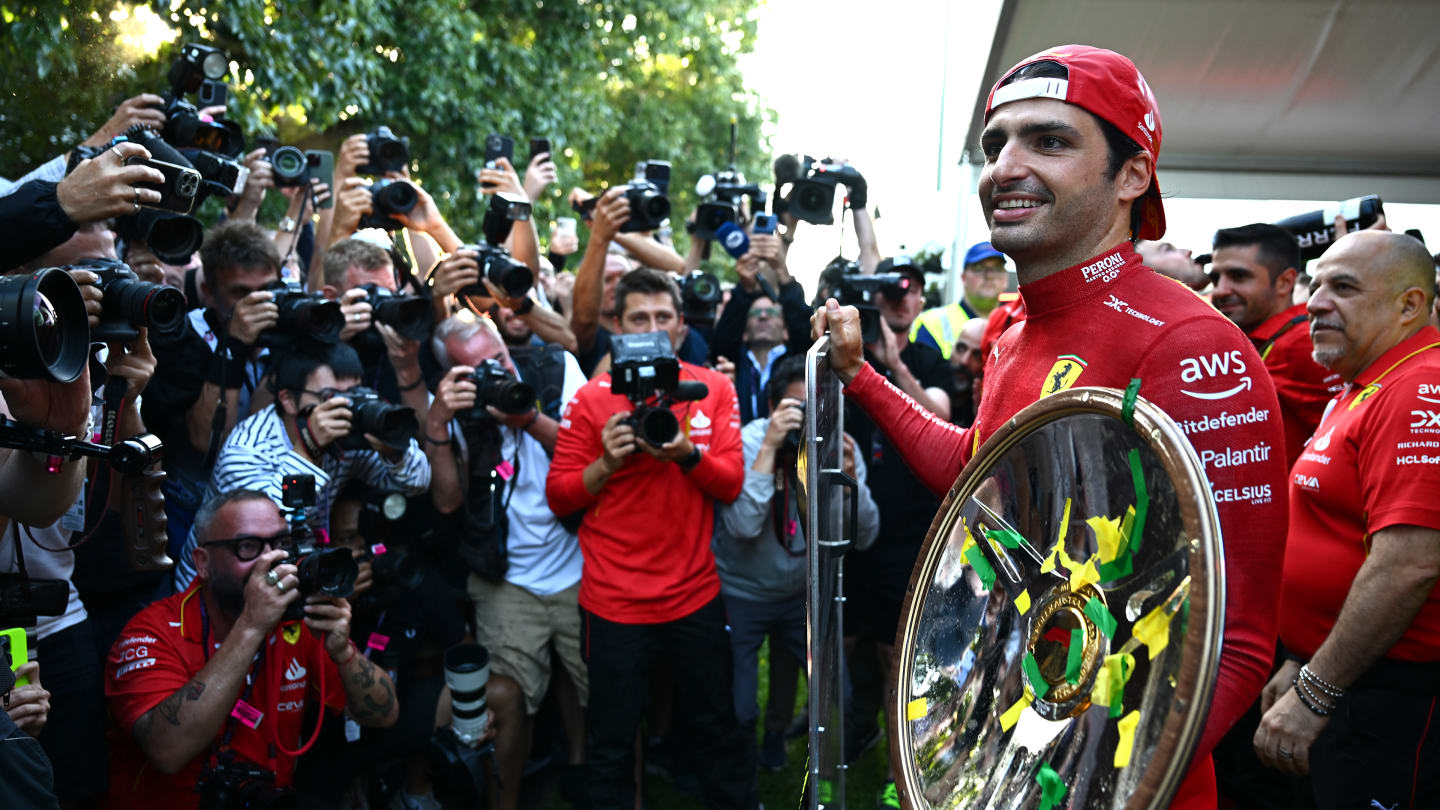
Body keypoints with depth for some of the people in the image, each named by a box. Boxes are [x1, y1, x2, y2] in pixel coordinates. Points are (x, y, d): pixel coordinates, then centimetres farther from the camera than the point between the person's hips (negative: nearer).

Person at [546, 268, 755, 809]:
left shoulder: (713, 389, 1)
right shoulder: (591, 398, -5)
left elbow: (731, 484, -3)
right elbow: (559, 497, -4)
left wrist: (686, 454, -21)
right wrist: (608, 462, -21)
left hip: (695, 595, 2)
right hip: (614, 601, -2)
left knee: (718, 729, 17)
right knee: (612, 743, 10)